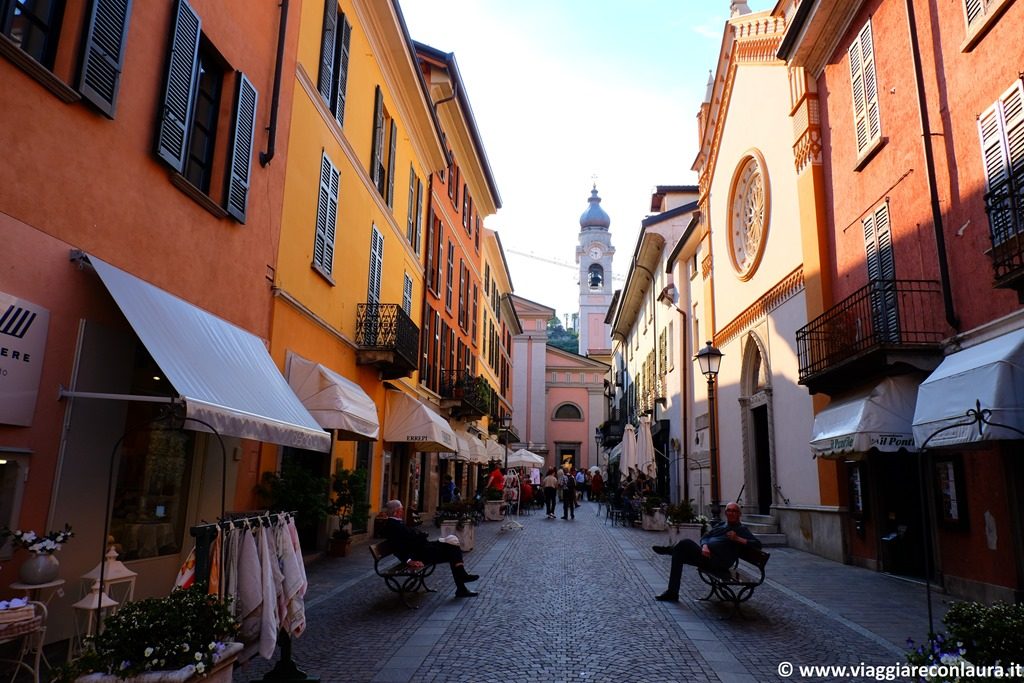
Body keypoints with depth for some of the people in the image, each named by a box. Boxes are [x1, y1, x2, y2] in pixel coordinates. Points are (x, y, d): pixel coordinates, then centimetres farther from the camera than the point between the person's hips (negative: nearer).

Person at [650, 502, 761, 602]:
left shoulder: (742, 530, 6)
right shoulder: (720, 525, 23)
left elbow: (758, 545, -5)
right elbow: (704, 537, 15)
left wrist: (738, 539, -16)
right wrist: (704, 546, -9)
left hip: (718, 562, -7)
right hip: (705, 555, 8)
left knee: (685, 543, -22)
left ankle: (669, 549, 15)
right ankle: (672, 593, 2)